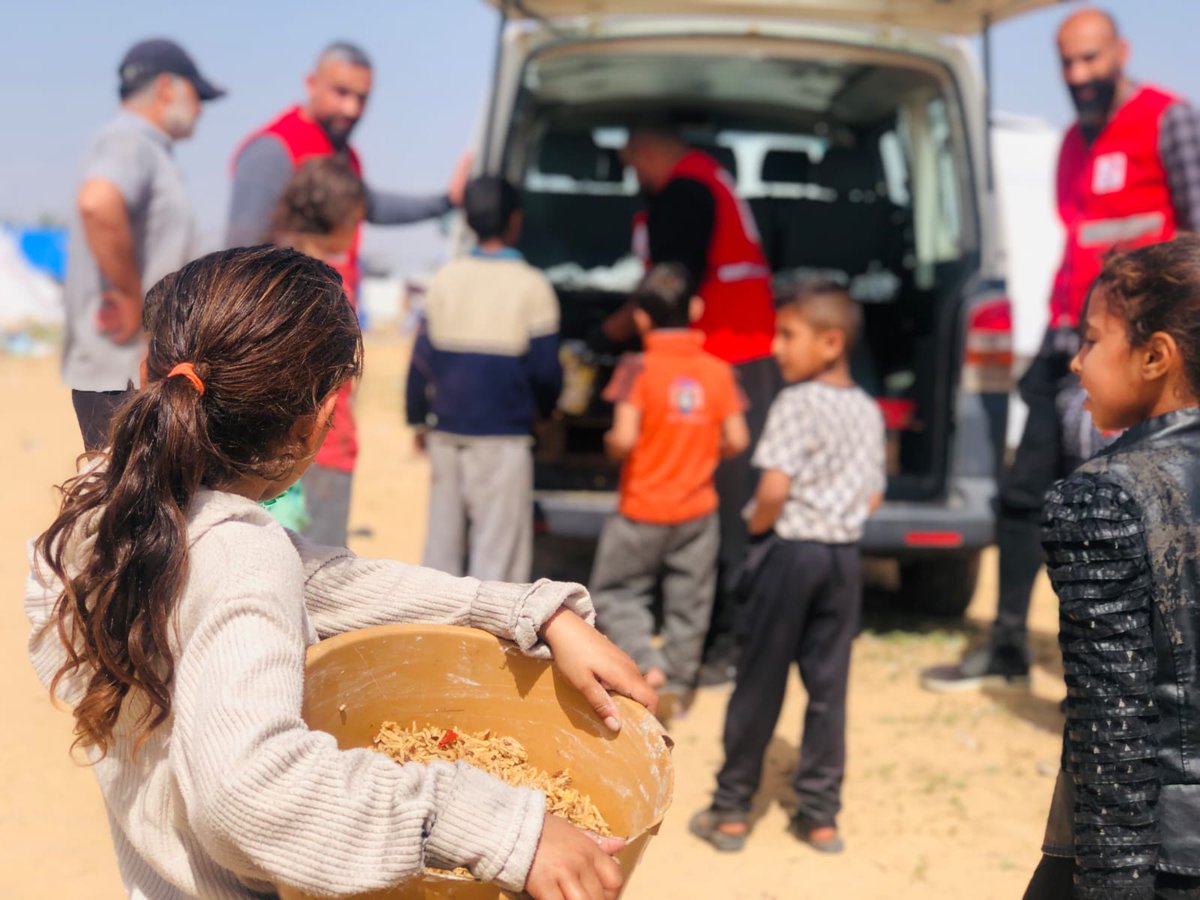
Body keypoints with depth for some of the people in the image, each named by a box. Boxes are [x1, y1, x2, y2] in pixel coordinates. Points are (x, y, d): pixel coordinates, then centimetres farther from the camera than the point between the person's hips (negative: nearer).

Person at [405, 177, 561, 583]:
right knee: (499, 543, 1)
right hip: (503, 435, -4)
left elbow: (422, 356, 6)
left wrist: (419, 419, 17)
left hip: (445, 431, 4)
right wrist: (544, 408, 16)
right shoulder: (531, 286, -7)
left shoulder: (445, 278, 3)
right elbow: (545, 368, -5)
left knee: (443, 538, 12)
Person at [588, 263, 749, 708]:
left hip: (643, 511, -3)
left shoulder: (639, 369, -15)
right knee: (688, 601, 14)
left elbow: (624, 438, -23)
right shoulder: (718, 371, -3)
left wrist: (611, 443, -1)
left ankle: (645, 661, -6)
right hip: (698, 509, 4)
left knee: (613, 591, 12)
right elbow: (737, 439, -4)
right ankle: (678, 681, 19)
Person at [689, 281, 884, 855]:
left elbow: (775, 487, -21)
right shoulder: (868, 410, 8)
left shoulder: (796, 403, -14)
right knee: (828, 688, 10)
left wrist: (758, 527, -4)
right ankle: (820, 815, 15)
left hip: (790, 552, -6)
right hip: (843, 555, 6)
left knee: (759, 684, 4)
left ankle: (730, 811, 13)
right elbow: (873, 496, 9)